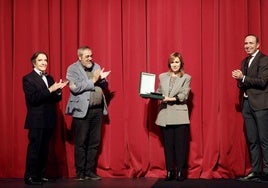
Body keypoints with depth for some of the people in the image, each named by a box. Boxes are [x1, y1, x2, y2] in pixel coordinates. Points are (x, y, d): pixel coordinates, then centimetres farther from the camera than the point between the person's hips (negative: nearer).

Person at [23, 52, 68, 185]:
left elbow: (55, 99, 15)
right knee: (34, 148, -3)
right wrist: (50, 90, -19)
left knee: (44, 149, 9)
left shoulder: (49, 78, 16)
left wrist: (58, 90, -6)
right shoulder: (28, 79, -4)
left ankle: (41, 175, 17)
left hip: (49, 120, 6)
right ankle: (30, 177, 5)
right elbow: (33, 98, -16)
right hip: (36, 120, -6)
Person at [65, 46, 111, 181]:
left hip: (98, 110, 6)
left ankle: (90, 171, 18)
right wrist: (93, 80, -13)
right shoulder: (73, 69, -3)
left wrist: (102, 79, -3)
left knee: (94, 143, 8)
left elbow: (104, 86, 20)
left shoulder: (96, 66, 15)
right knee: (81, 144, 0)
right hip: (82, 111, -5)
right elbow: (75, 88, -17)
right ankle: (80, 173, 10)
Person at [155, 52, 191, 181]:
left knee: (180, 145, 0)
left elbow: (184, 95, -6)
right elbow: (159, 92, 11)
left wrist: (171, 99, -19)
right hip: (165, 115, 2)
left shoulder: (186, 78, 5)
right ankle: (170, 171, 12)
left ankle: (181, 171, 8)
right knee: (168, 144, 5)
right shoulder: (162, 77, 14)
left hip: (180, 116, -2)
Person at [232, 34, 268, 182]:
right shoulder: (245, 61, 18)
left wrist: (243, 78, -16)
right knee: (252, 141, 8)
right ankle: (256, 171, 13)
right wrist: (239, 80, -2)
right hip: (247, 104, 7)